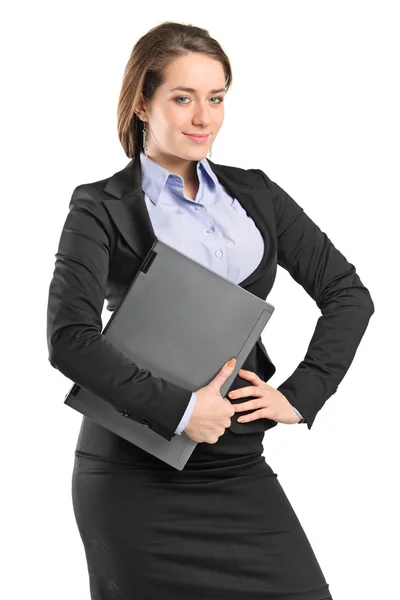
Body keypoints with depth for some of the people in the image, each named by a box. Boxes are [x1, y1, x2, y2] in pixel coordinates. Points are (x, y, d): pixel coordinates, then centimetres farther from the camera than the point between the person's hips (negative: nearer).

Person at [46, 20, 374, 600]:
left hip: (239, 465, 4)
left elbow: (348, 293, 11)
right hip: (136, 475, -3)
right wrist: (179, 408, -19)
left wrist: (300, 395, -1)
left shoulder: (253, 194, 11)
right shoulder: (101, 208, -3)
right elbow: (70, 338, -15)